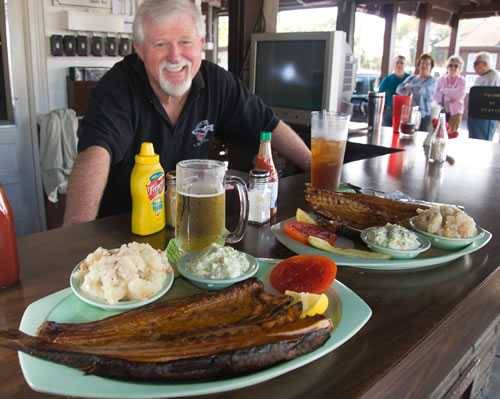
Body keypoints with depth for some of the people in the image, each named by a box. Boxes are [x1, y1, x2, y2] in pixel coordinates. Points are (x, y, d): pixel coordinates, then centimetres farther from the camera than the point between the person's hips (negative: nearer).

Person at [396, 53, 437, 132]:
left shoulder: (431, 81, 2)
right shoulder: (411, 78, 15)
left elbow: (421, 90, -16)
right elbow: (399, 89, 4)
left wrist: (408, 87, -2)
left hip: (423, 115, -3)